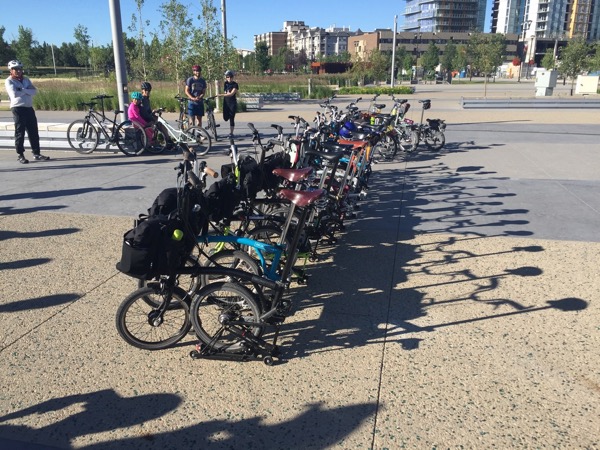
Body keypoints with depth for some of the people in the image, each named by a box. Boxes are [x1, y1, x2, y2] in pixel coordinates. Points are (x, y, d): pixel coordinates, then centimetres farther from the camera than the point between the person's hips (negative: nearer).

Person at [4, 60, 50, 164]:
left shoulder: (26, 79, 13)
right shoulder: (9, 81, -3)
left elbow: (34, 91, 0)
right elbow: (14, 94, -19)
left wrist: (22, 90, -12)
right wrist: (26, 90, -8)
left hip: (29, 108, 5)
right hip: (18, 108, -5)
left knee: (33, 132, 6)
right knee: (20, 133, -2)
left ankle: (36, 153, 12)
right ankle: (20, 155, 3)